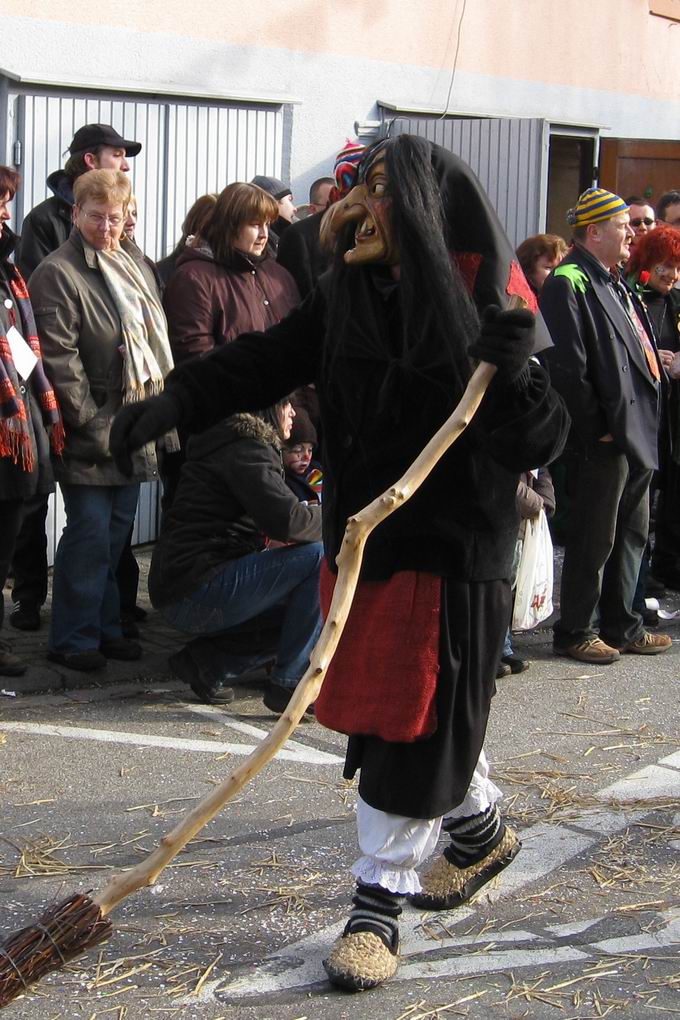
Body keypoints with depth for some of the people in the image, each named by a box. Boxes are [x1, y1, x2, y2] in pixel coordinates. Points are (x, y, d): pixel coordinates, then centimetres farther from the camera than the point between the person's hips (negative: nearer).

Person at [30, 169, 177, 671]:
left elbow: (156, 339, 21)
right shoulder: (58, 273, -11)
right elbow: (59, 358, -16)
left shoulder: (136, 263, 14)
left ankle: (106, 627, 24)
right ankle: (73, 639, 5)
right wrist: (92, 423, -18)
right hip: (91, 435, -7)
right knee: (90, 532, -5)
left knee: (118, 530, 14)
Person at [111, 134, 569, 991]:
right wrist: (170, 404, -12)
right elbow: (264, 363, 0)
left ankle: (378, 903, 12)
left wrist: (511, 376, -34)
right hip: (361, 540, 7)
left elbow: (540, 443, -15)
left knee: (415, 727, -1)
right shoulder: (347, 294, 3)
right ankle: (480, 831, 42)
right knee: (385, 711, 18)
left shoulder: (484, 308, -14)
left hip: (449, 551, -6)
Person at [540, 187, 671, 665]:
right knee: (595, 539, 0)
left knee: (632, 534, 16)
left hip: (638, 436, 10)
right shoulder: (569, 284, -14)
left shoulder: (614, 284, 17)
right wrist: (598, 426, -19)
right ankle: (576, 631, 12)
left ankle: (621, 626, 27)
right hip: (603, 439, -9)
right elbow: (567, 366, -21)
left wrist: (644, 426, 14)